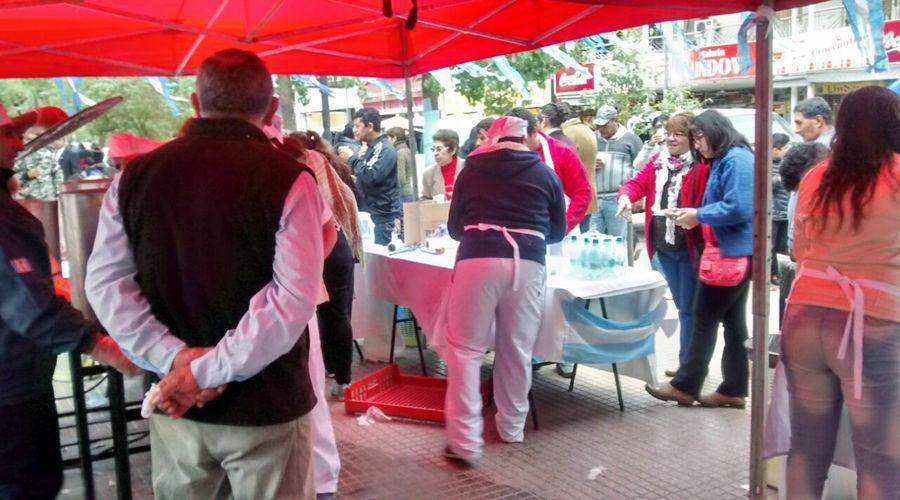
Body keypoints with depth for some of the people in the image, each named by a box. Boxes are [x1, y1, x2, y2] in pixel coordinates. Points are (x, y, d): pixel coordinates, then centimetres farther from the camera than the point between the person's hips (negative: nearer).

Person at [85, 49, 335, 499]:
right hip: (268, 404, -4)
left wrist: (172, 358, -9)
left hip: (175, 404, 4)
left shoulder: (135, 176, 3)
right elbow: (294, 297, -21)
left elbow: (106, 282, 0)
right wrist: (210, 370, -16)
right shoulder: (287, 179, -13)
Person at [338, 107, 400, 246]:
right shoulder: (370, 147, 14)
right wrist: (358, 158, 3)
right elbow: (362, 173, 21)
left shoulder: (384, 149, -14)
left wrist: (351, 158, -15)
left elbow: (371, 176, -27)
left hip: (385, 214, -9)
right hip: (371, 211, 9)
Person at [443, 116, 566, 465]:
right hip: (527, 262, 1)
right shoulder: (544, 173, 16)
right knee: (517, 348, 13)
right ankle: (512, 427, 28)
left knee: (466, 347, 4)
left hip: (478, 259, -1)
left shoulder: (472, 170, 15)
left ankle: (465, 440, 0)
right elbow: (558, 230, 24)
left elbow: (454, 227, 22)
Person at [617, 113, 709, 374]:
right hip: (663, 246, 7)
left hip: (690, 247, -7)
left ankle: (688, 365, 11)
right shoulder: (657, 161, 8)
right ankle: (689, 362, 32)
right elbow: (638, 183, 1)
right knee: (681, 305, 18)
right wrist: (626, 195, -20)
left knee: (689, 307, 1)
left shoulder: (702, 165, -12)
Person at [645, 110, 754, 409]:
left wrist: (699, 215, -14)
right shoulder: (723, 160, 17)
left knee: (705, 319, -3)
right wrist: (697, 215, 5)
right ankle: (733, 389, 17)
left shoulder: (736, 159, -15)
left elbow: (738, 208, -24)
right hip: (734, 251, 10)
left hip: (733, 252, -10)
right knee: (732, 321, 11)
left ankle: (684, 386, 5)